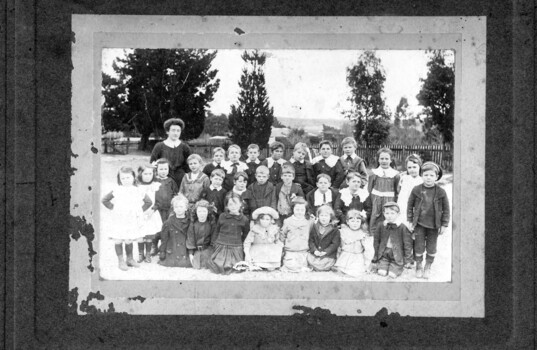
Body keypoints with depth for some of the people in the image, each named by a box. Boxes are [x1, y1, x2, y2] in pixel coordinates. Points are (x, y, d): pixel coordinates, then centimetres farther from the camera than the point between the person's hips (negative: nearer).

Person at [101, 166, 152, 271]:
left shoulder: (138, 192, 0)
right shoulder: (116, 191, -5)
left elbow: (148, 202, 13)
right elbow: (104, 200, 3)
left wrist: (140, 211, 6)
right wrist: (113, 208, 0)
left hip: (132, 221, 2)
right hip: (119, 221, -2)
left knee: (129, 241, 10)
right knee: (118, 241, 1)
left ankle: (130, 259, 25)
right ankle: (121, 261, 9)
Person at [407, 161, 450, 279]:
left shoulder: (441, 192, -7)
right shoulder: (416, 190, -7)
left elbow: (446, 209, 0)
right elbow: (410, 205, 3)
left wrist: (444, 225, -2)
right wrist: (410, 221, 1)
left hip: (434, 225, 0)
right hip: (419, 224, 0)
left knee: (431, 247, 9)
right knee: (419, 246, 5)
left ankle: (428, 267, 27)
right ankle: (418, 266, 23)